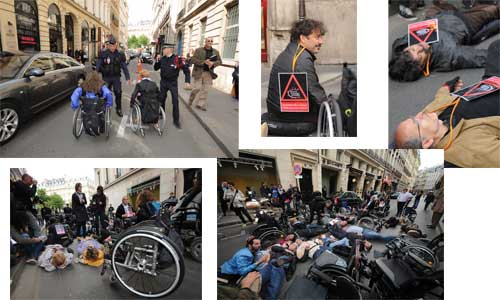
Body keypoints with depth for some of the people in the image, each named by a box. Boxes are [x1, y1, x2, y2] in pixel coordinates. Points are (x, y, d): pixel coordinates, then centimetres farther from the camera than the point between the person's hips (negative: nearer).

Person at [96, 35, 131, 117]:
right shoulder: (103, 54, -3)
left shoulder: (119, 54, 0)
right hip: (106, 77, 0)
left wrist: (128, 78, -3)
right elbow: (98, 66, 1)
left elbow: (124, 67, 2)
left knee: (118, 93, -8)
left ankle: (118, 109, 6)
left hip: (116, 77, 0)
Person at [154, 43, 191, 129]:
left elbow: (186, 69, -11)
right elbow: (155, 68, 8)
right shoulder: (162, 59, -2)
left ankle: (176, 120, 4)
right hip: (163, 82, 4)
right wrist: (157, 61, -9)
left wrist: (187, 81, -19)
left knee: (175, 101, -5)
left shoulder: (178, 59, -15)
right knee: (161, 99, 14)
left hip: (173, 83, -4)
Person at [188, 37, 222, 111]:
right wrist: (204, 62, -22)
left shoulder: (215, 52, 7)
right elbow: (193, 60, -10)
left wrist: (213, 63, -14)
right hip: (199, 72, -3)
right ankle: (191, 99, 21)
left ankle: (201, 104, 13)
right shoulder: (198, 50, -3)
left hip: (208, 73, 4)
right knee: (197, 88, -5)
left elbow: (219, 61, 9)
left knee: (205, 90, 4)